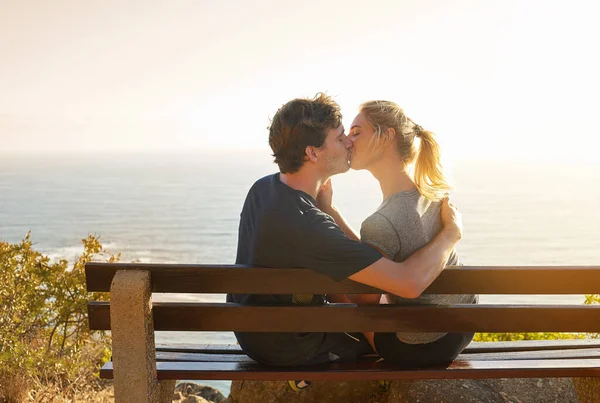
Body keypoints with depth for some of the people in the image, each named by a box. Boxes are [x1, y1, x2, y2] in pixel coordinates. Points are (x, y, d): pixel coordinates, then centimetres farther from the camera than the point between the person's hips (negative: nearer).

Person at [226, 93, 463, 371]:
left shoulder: (262, 188, -6)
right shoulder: (305, 225, -35)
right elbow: (411, 282, -36)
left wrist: (325, 206, -9)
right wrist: (452, 231, -20)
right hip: (287, 349, -7)